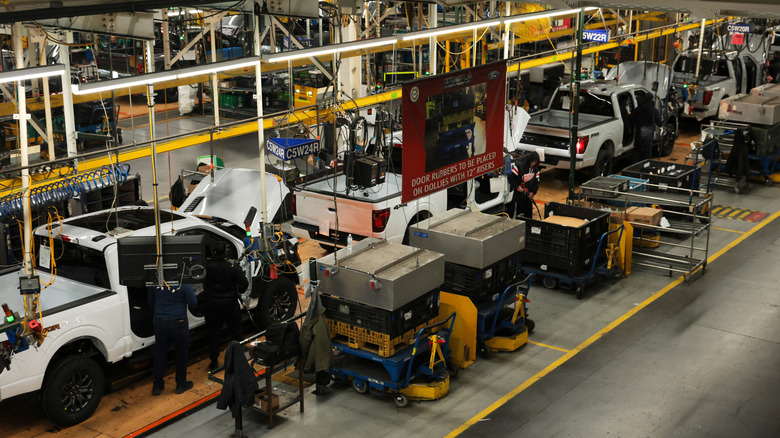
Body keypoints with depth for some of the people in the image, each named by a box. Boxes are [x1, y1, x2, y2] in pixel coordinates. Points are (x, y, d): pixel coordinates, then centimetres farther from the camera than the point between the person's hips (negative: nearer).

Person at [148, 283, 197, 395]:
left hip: (159, 322, 3)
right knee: (181, 353, 13)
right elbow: (193, 303, -10)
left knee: (160, 352, 13)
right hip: (178, 322, -3)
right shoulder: (184, 283, -17)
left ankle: (157, 386, 17)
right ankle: (181, 384, 22)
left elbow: (151, 302, 9)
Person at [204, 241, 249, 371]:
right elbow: (244, 285, -9)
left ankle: (214, 361, 16)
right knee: (236, 331, 14)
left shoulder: (207, 266, -15)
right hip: (230, 305, 0)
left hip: (212, 305, 0)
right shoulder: (233, 268, -14)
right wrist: (237, 291, 10)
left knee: (213, 332, 12)